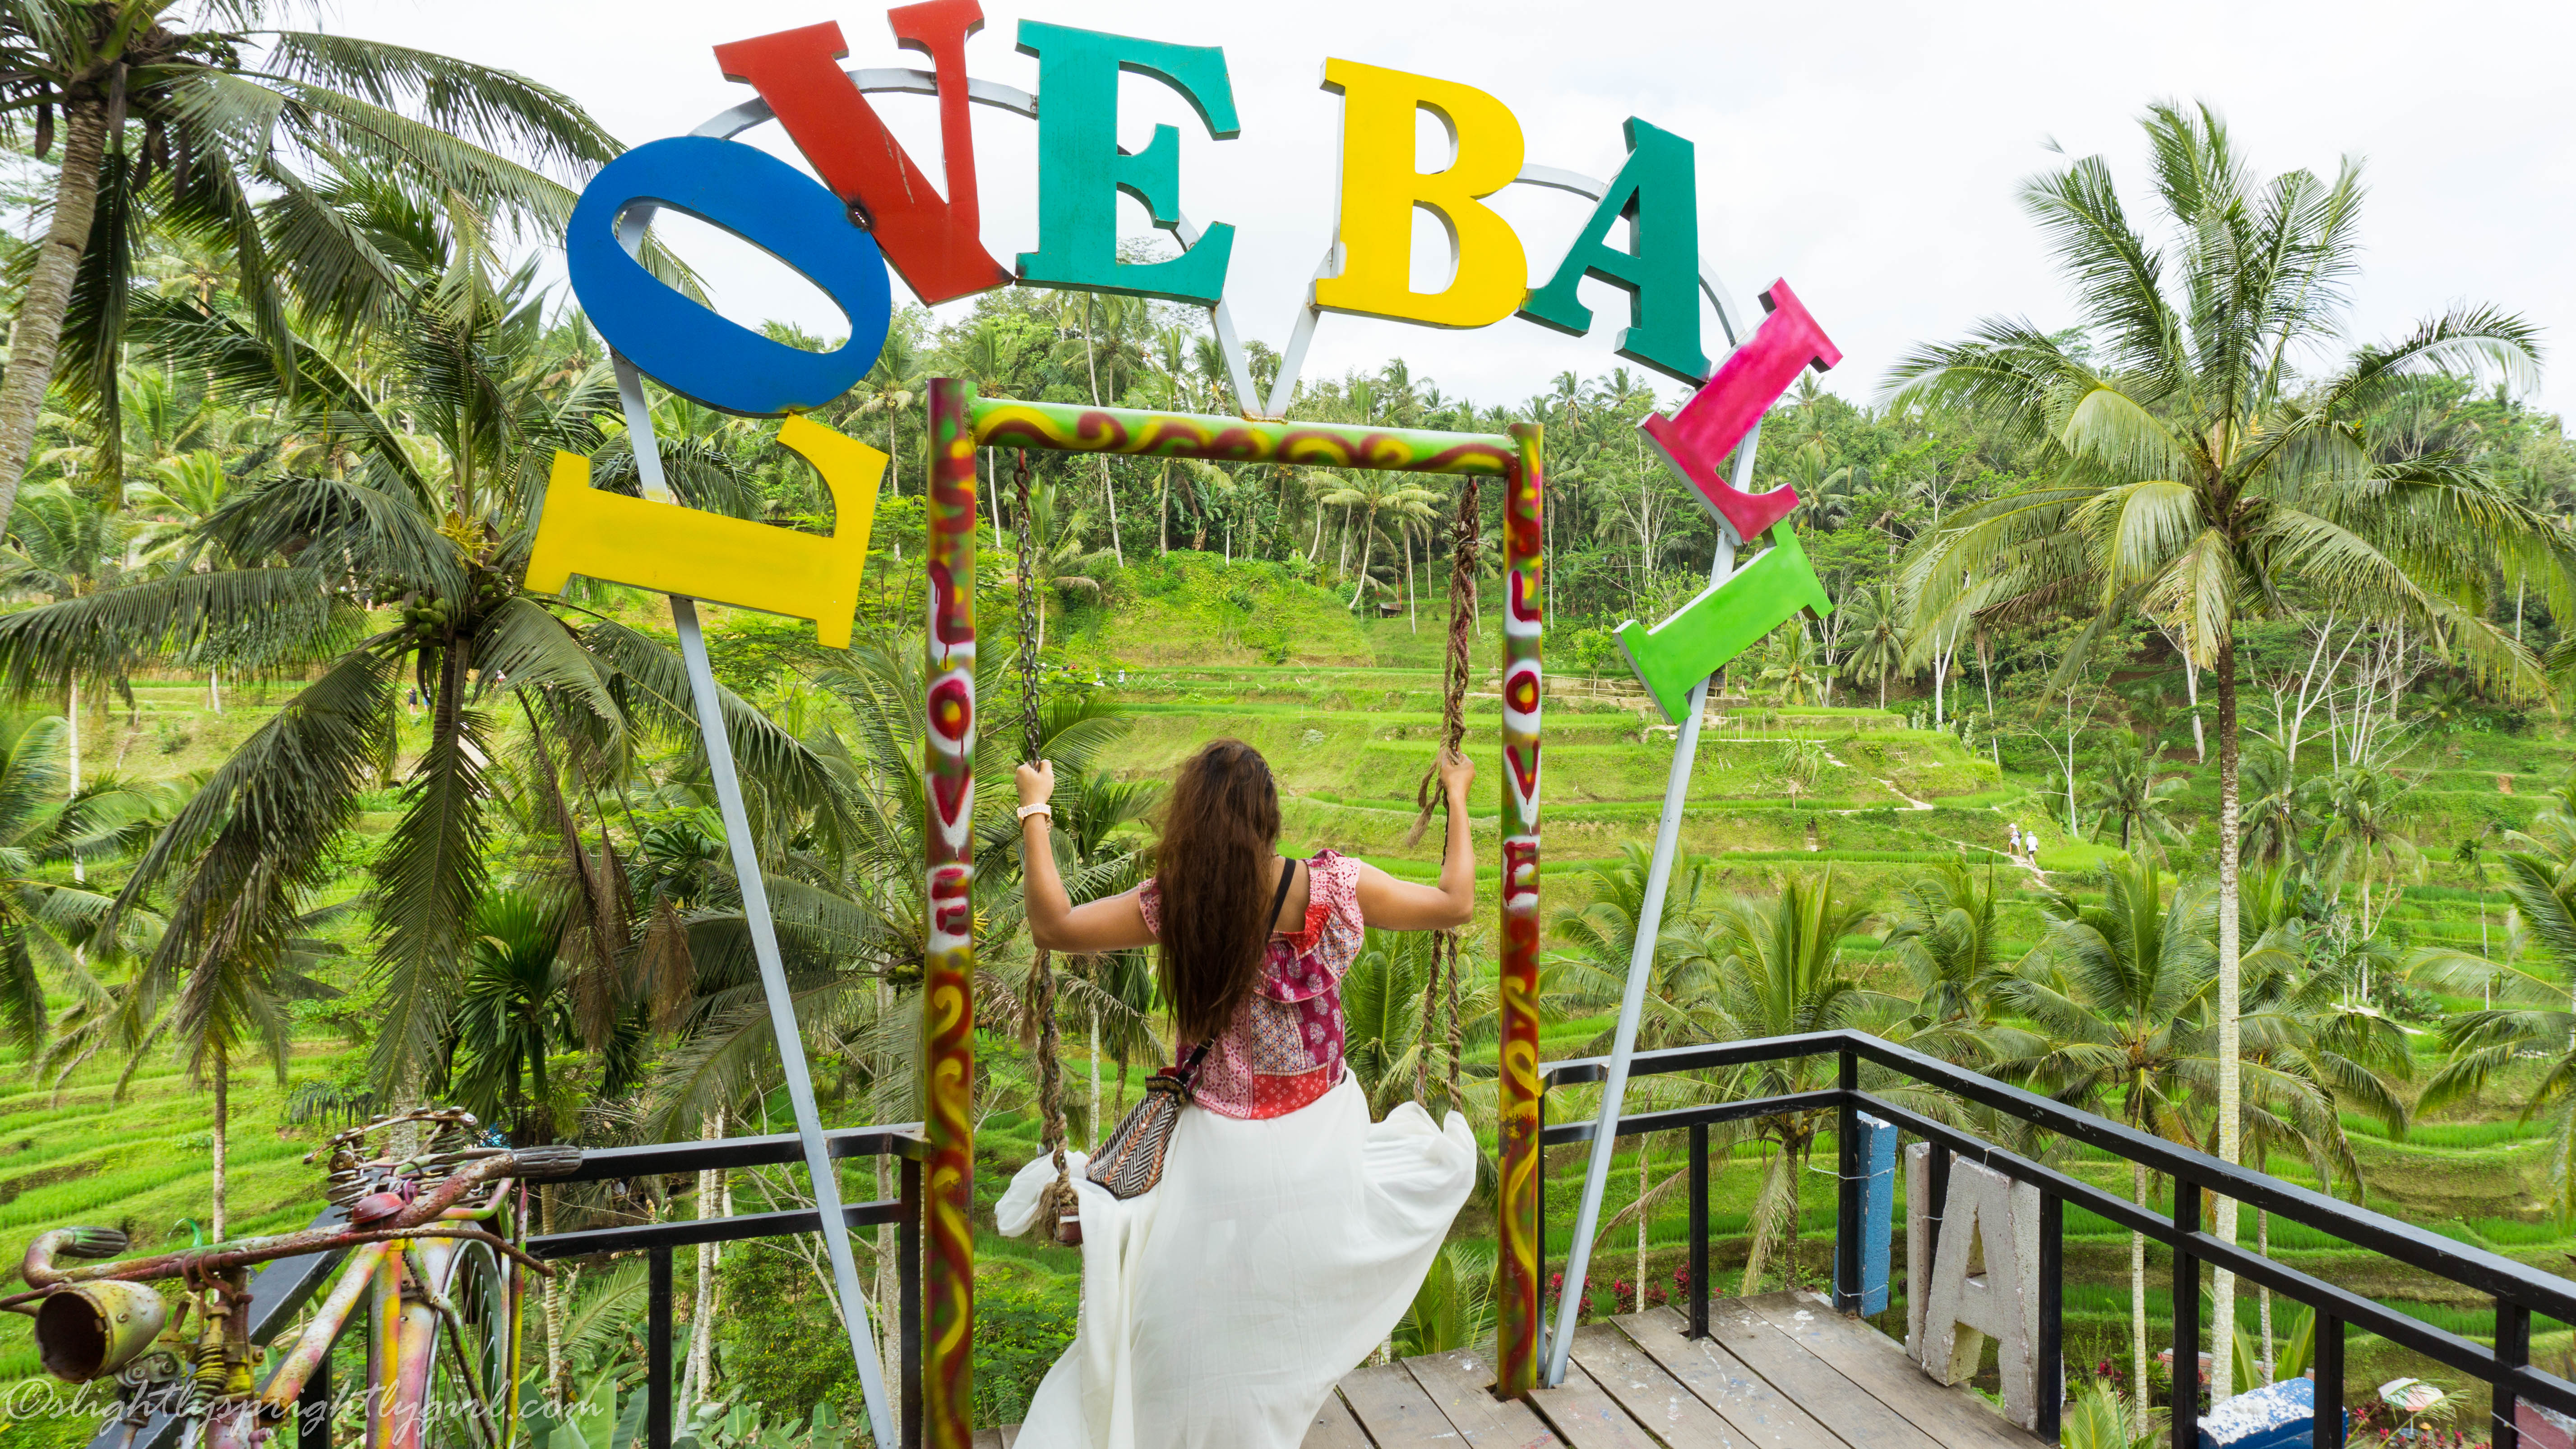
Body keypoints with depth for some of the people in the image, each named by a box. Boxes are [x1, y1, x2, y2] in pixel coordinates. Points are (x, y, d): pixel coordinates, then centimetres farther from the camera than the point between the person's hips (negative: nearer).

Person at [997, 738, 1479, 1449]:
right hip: (1324, 1138, 0)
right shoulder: (1335, 888, -14)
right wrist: (1458, 797, 11)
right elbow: (1456, 902, -1)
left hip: (1227, 1148, 1)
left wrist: (1035, 811, 2)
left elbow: (1051, 925, -6)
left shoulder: (1174, 903, -15)